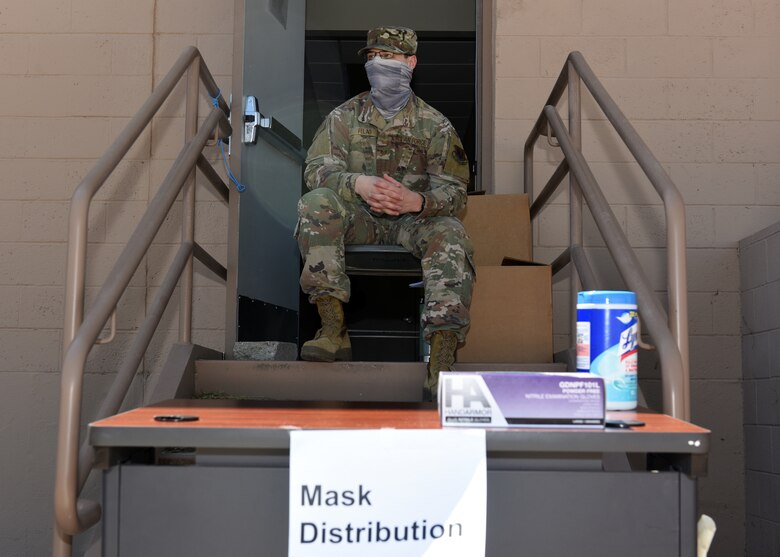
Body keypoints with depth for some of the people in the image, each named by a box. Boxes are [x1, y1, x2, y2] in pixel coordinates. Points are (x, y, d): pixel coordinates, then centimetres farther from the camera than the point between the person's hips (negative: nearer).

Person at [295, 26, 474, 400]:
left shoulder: (434, 125, 5)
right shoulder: (345, 116, 9)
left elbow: (454, 191, -2)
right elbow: (317, 168, -3)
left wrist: (417, 201, -26)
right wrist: (357, 183, -26)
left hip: (413, 220, -1)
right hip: (358, 219, 1)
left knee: (449, 234, -33)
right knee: (316, 203, -29)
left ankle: (439, 369, -42)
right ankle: (334, 330, -31)